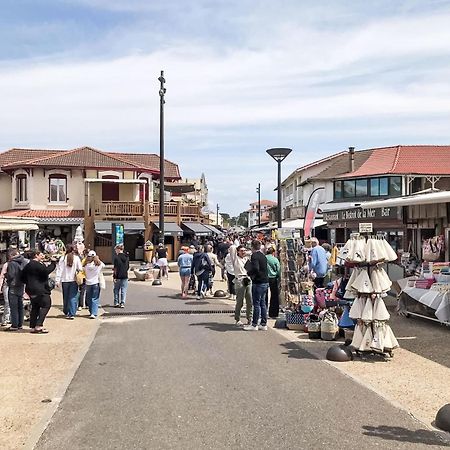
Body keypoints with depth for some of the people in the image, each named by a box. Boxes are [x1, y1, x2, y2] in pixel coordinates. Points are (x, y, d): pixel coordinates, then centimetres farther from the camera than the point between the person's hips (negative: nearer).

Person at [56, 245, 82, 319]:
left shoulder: (62, 258, -4)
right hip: (74, 280, -1)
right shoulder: (76, 258, -6)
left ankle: (66, 313, 26)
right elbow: (80, 269, -4)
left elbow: (59, 270, -4)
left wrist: (57, 280, -2)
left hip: (65, 280, 1)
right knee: (73, 297, 1)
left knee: (65, 297, 15)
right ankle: (72, 314, -5)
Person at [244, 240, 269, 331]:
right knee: (262, 303, 12)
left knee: (256, 304, -3)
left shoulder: (254, 256, -13)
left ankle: (254, 325, 1)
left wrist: (249, 273, -9)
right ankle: (264, 324, 15)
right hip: (265, 282, 8)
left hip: (258, 282, -8)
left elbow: (255, 269, -26)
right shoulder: (263, 256, 14)